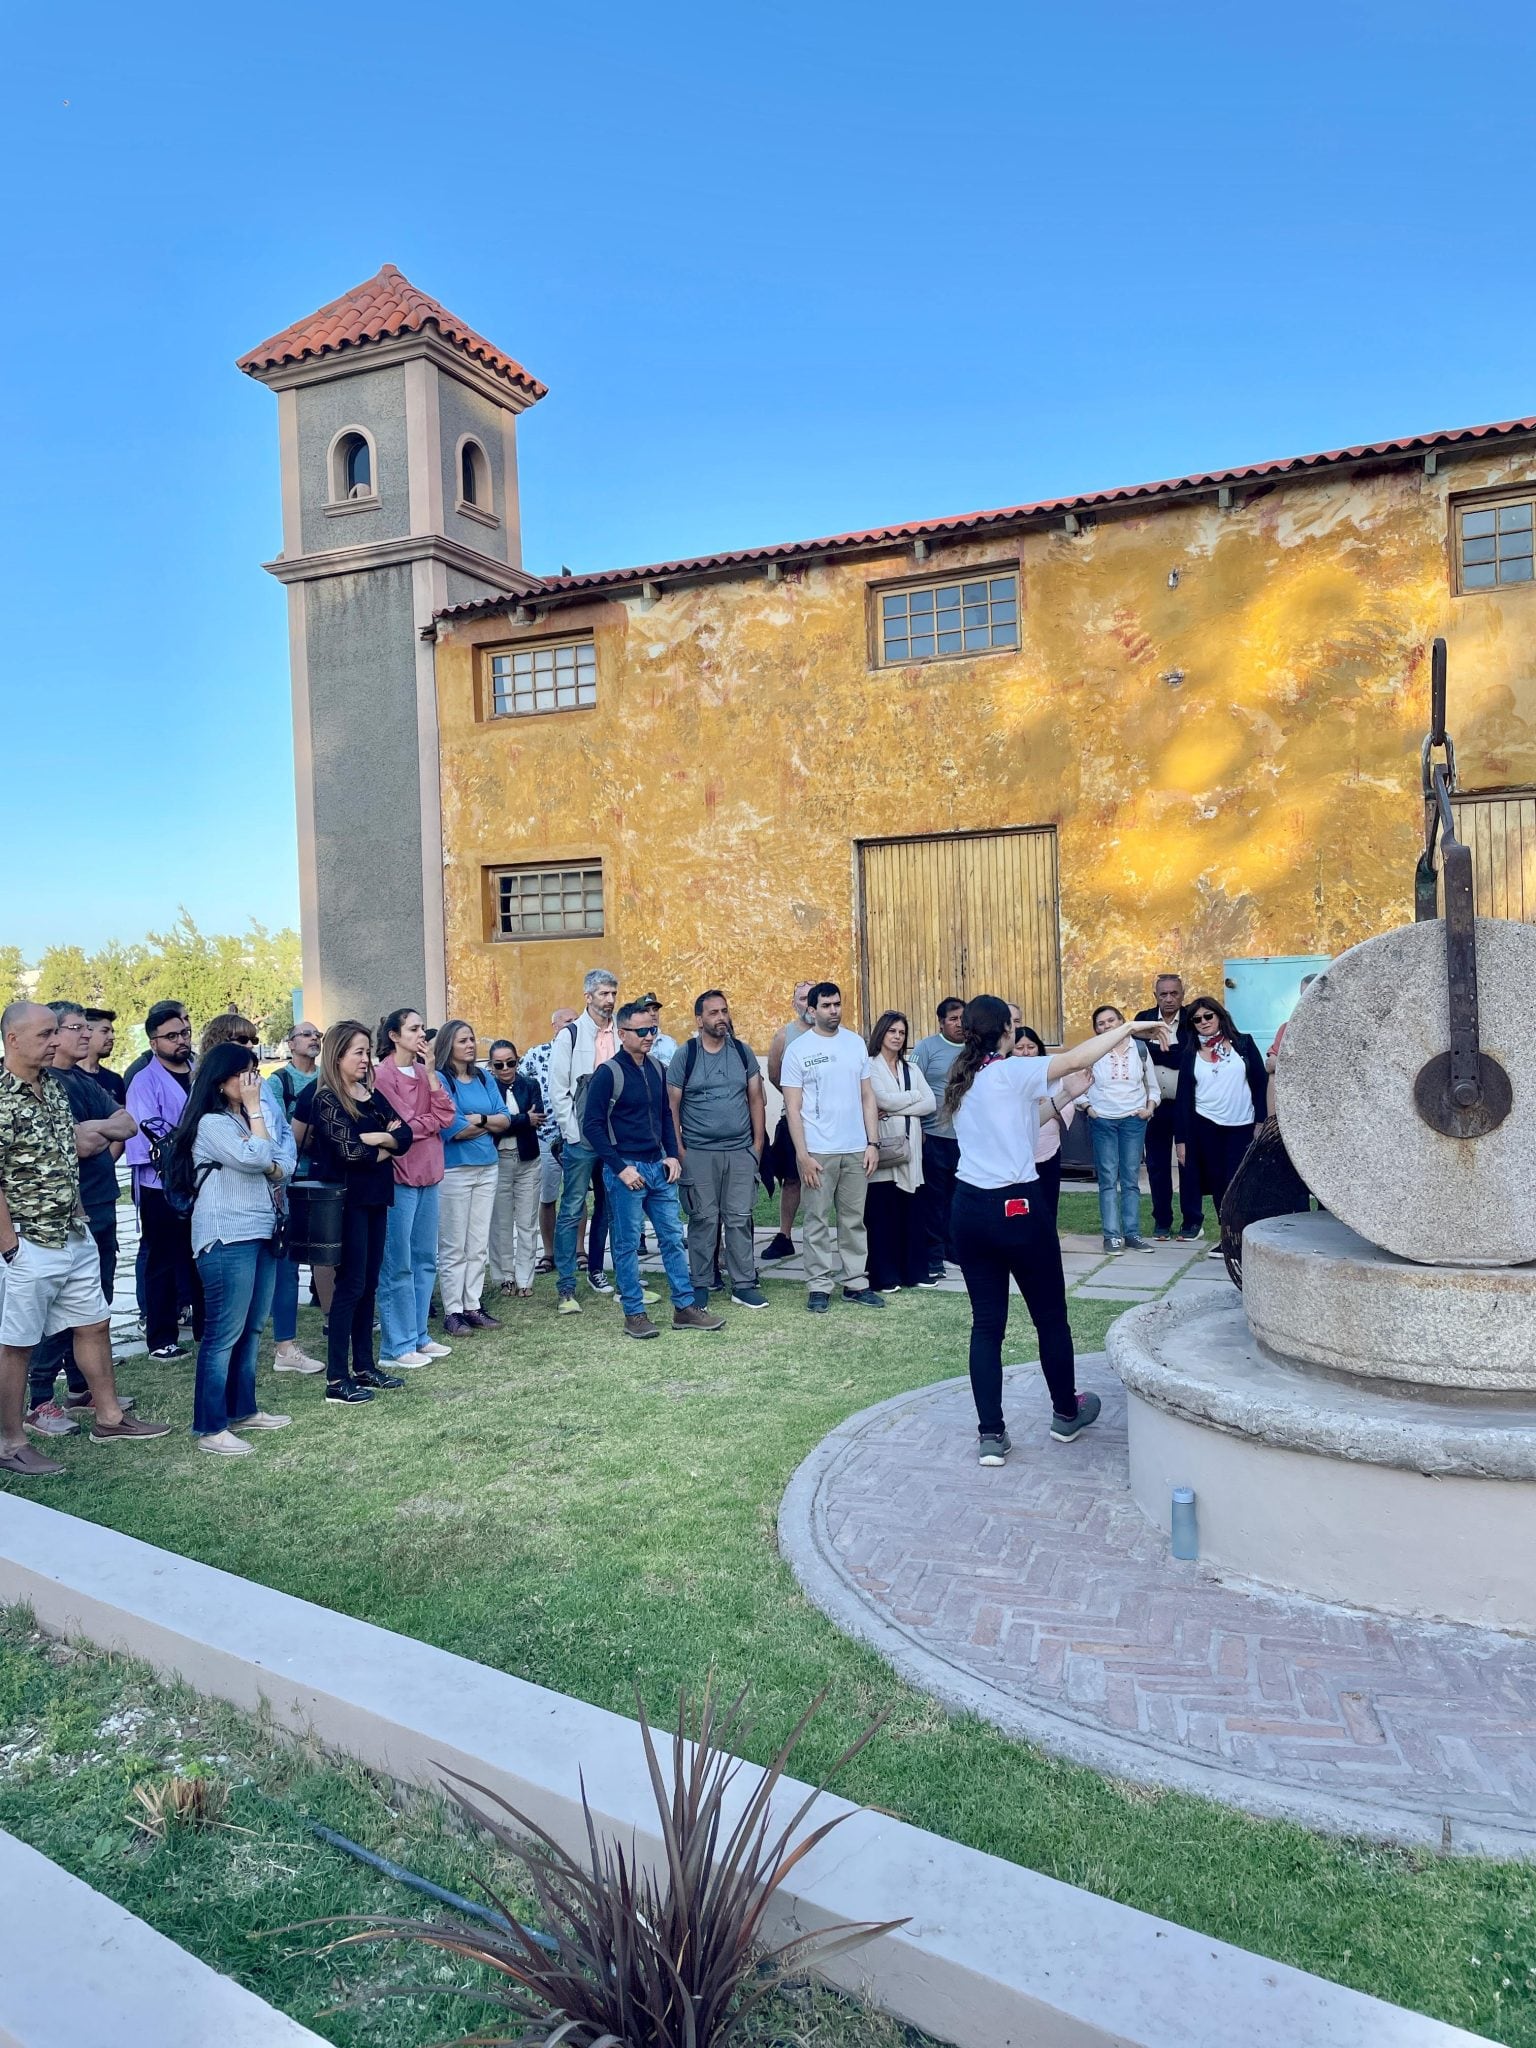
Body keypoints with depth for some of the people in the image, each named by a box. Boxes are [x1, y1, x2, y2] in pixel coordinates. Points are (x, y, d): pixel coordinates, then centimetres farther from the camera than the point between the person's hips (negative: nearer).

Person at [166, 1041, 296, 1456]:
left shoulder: (246, 1118, 17)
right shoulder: (211, 1123, -11)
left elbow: (280, 1163, 14)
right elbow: (256, 1157, -21)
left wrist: (277, 1168, -9)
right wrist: (254, 1109, -12)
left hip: (261, 1233, 9)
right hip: (227, 1238, -9)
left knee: (251, 1328, 14)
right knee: (224, 1333, -6)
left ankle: (243, 1409, 24)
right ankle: (210, 1428, 0)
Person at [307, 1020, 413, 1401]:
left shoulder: (372, 1095, 12)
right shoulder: (326, 1099, -9)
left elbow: (404, 1136, 3)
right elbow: (350, 1151, -18)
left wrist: (376, 1137, -14)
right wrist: (386, 1148, -2)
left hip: (375, 1197, 7)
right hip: (347, 1199, -7)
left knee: (369, 1283, 12)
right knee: (351, 1284, -5)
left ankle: (364, 1366, 21)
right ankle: (337, 1379, 2)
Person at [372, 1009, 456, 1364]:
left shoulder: (425, 1072, 13)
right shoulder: (383, 1074, -9)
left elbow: (445, 1116, 2)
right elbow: (400, 1127, -15)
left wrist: (431, 1072, -4)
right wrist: (433, 1121, 1)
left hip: (429, 1175, 7)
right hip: (399, 1177, -7)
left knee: (425, 1260, 12)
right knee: (398, 1265, -2)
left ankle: (419, 1336, 22)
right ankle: (396, 1347, 5)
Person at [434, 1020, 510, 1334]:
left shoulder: (484, 1078, 10)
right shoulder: (440, 1079, -9)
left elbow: (505, 1120, 4)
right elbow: (453, 1129, -16)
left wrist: (478, 1119, -14)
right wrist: (491, 1125, -4)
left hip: (487, 1168, 6)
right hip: (453, 1170, -6)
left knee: (479, 1245, 10)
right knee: (453, 1247, 1)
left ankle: (472, 1306, 18)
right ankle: (452, 1312, 8)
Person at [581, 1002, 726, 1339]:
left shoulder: (656, 1069, 8)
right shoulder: (607, 1073, -12)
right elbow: (592, 1126, -13)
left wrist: (672, 1155, 6)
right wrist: (620, 1168, -16)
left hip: (658, 1167, 7)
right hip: (625, 1169, -6)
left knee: (673, 1237, 9)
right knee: (627, 1244, 3)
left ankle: (684, 1308, 17)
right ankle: (634, 1315, 13)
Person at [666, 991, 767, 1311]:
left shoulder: (743, 1052, 7)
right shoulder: (685, 1055, -1)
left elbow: (755, 1099, 10)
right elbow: (671, 1105, -1)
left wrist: (758, 1143, 4)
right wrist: (679, 1150, -6)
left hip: (741, 1151, 2)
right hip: (698, 1153, -2)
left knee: (739, 1218, 4)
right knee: (703, 1219, 3)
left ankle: (743, 1285, 11)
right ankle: (700, 1285, 13)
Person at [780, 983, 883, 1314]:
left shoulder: (856, 1043, 6)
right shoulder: (798, 1049, -4)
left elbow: (867, 1096, 9)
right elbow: (793, 1108, -6)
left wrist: (872, 1143, 3)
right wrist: (803, 1154, -12)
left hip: (855, 1149, 3)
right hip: (818, 1150, -3)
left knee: (854, 1220, 11)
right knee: (818, 1221, 4)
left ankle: (856, 1283, 19)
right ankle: (819, 1286, 12)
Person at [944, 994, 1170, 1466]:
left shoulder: (962, 1081, 9)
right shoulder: (1010, 1072, -12)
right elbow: (1075, 1059, -20)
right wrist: (1128, 1029, -10)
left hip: (969, 1207, 6)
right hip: (1015, 1207, -6)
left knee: (986, 1322, 9)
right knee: (1050, 1316, 14)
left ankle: (990, 1435, 9)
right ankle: (1066, 1413, 31)